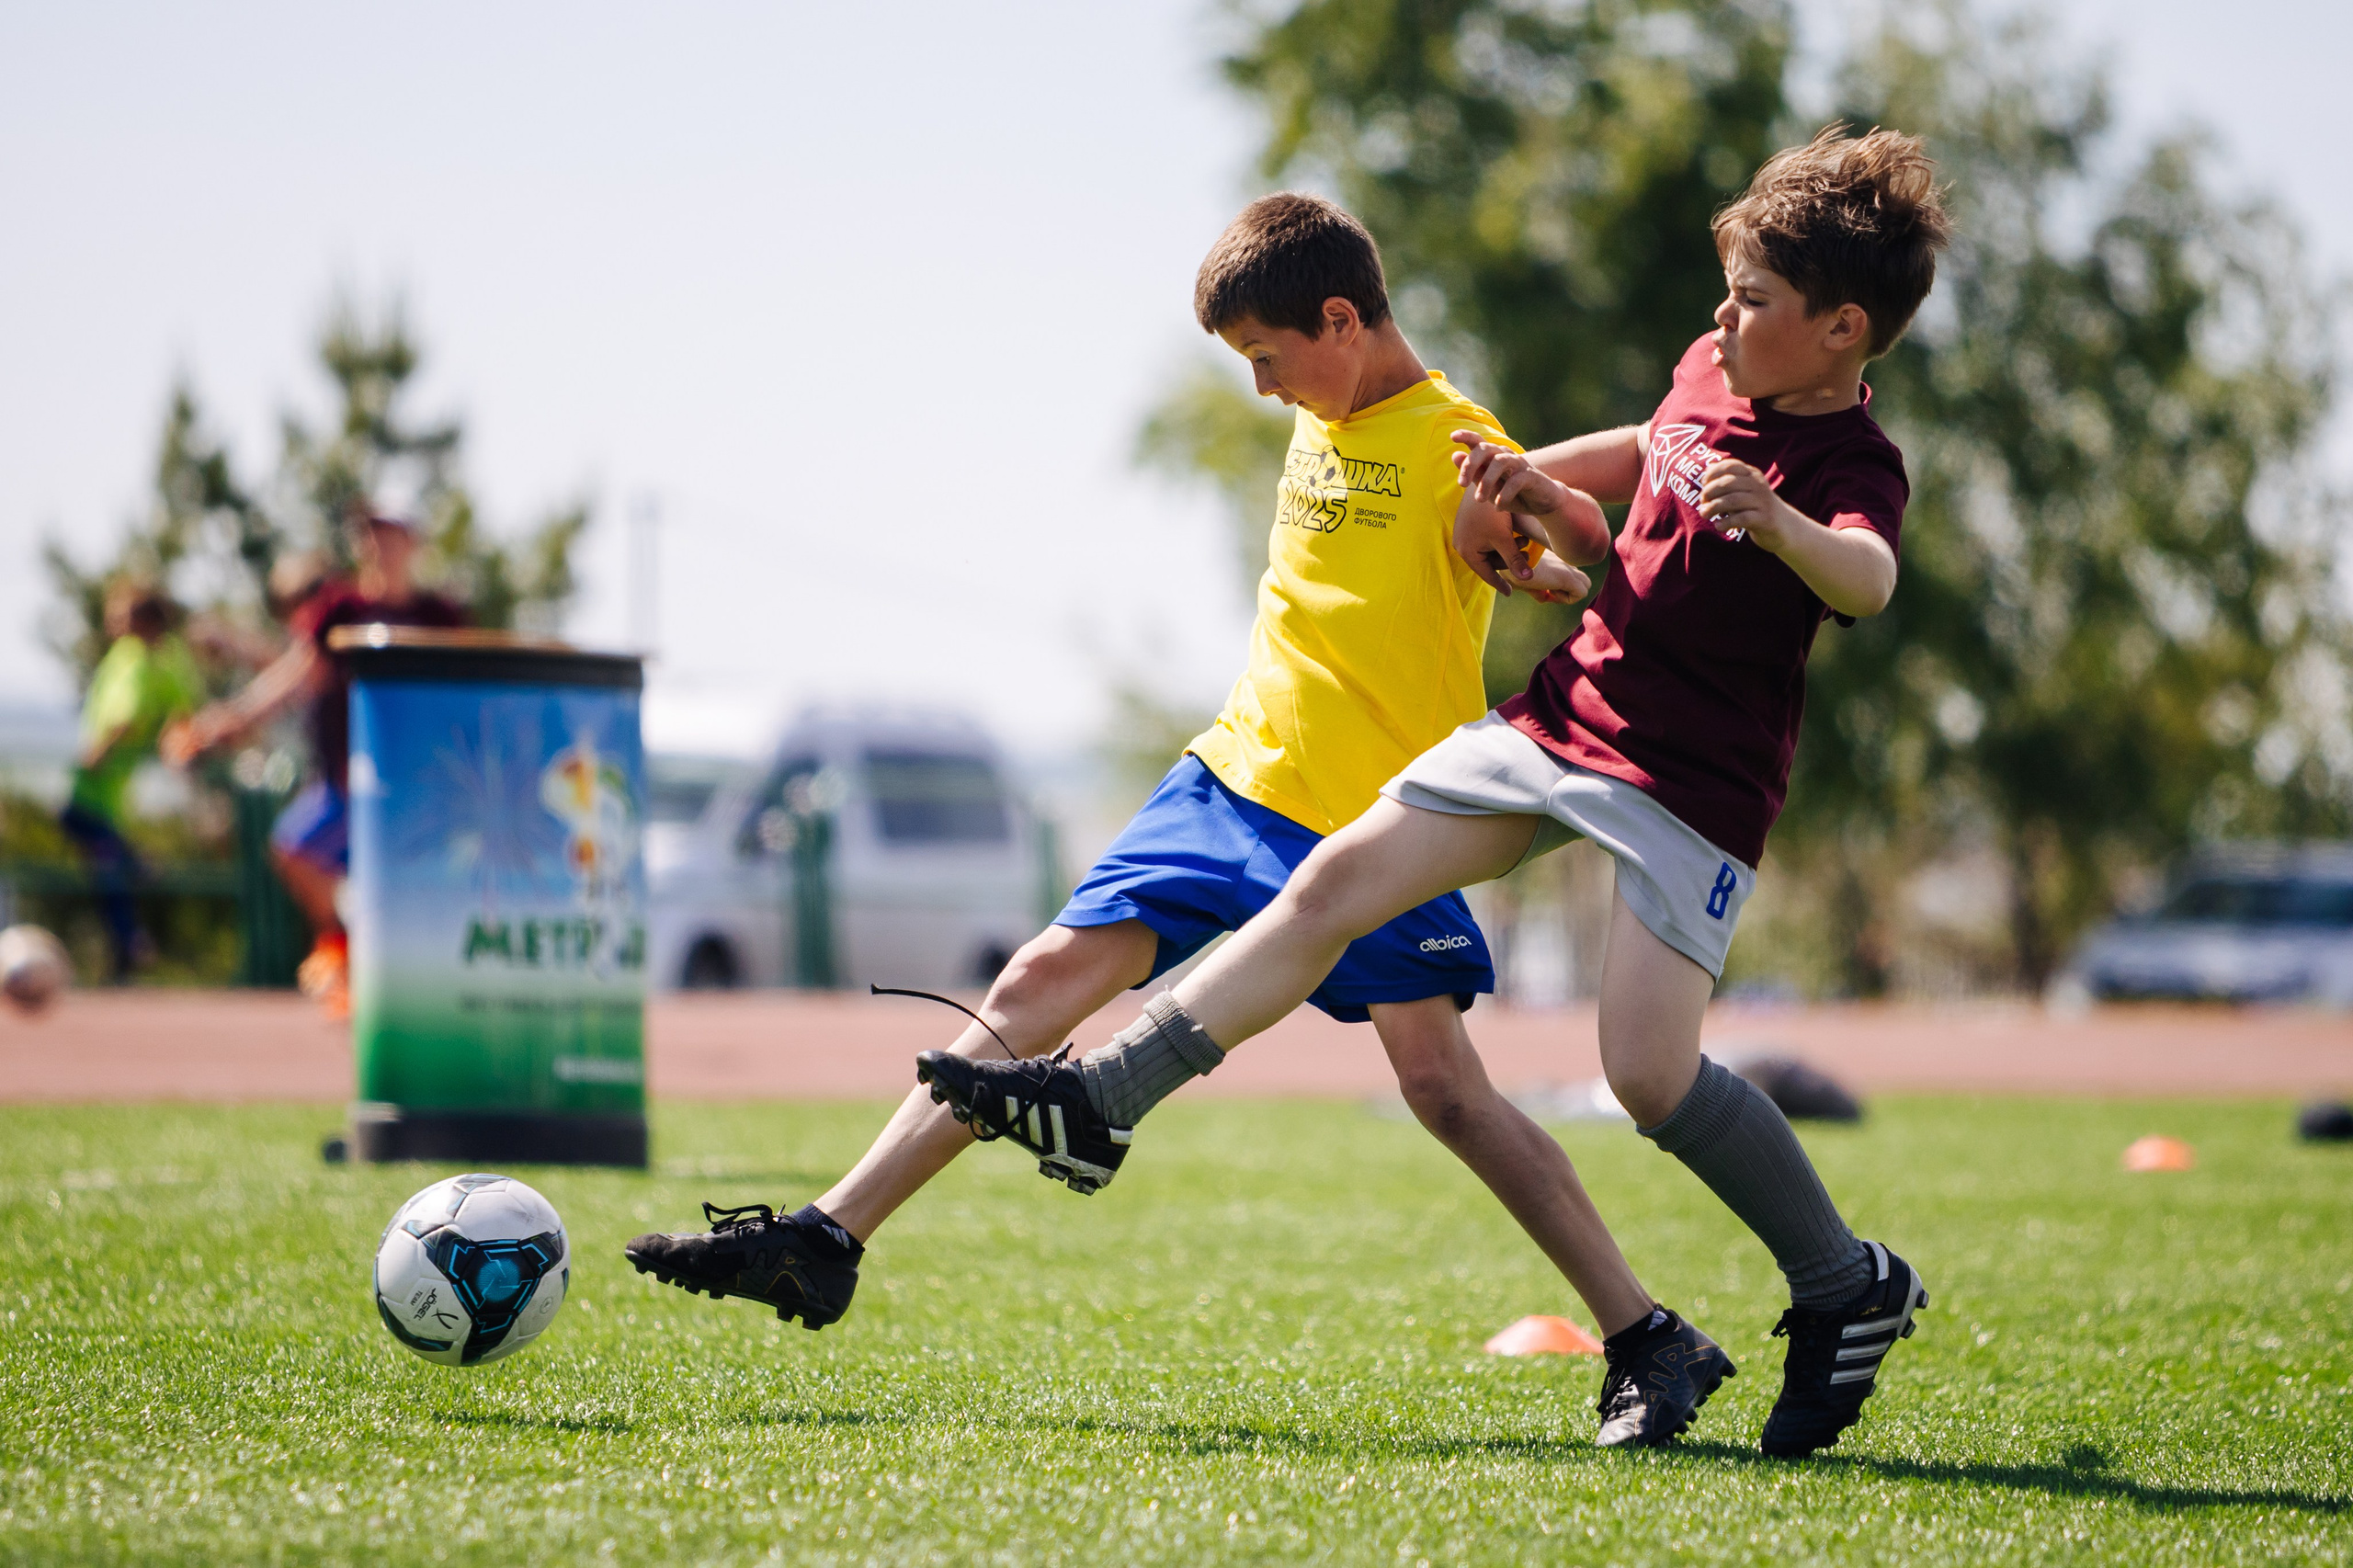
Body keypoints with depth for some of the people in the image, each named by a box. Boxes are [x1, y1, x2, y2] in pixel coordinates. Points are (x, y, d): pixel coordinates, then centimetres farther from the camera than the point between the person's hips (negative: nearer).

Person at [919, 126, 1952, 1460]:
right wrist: (1537, 489, 13)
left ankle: (1852, 1289, 1)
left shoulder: (1851, 463, -18)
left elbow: (1869, 578, -42)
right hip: (1564, 713, 8)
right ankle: (1104, 1099, 5)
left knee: (1650, 1071, -18)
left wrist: (1775, 523, -63)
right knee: (1339, 882, 2)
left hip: (1693, 784, -8)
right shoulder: (1712, 374, 6)